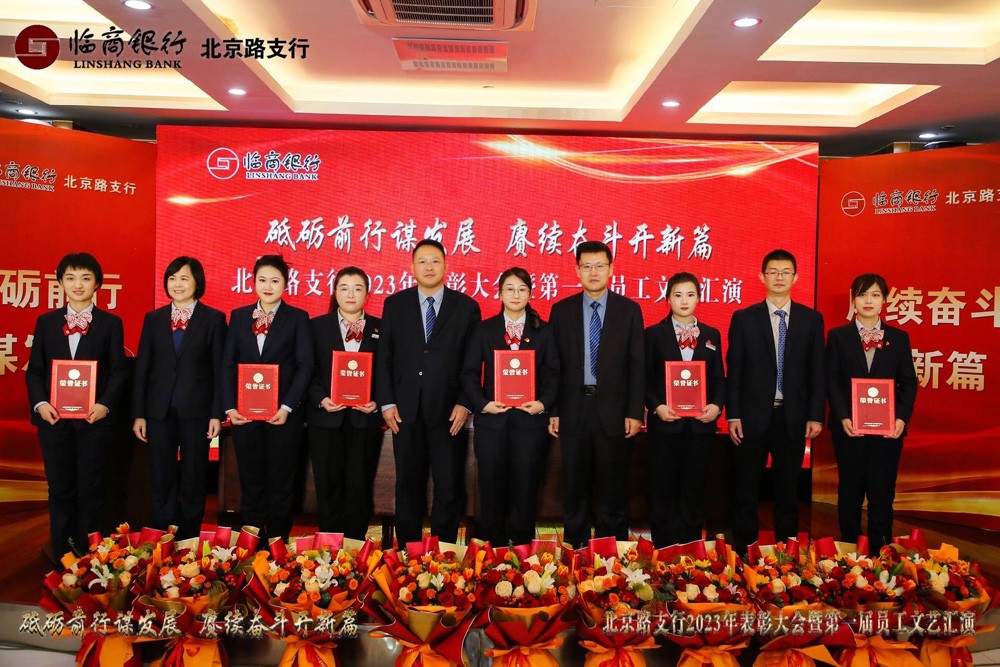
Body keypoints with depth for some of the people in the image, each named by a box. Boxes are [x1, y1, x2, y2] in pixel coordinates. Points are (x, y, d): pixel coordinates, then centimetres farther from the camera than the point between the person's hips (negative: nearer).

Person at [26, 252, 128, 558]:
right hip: (54, 418, 2)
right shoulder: (46, 322, 10)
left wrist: (105, 405, -14)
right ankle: (62, 559, 20)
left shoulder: (111, 323, 4)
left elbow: (118, 370, 0)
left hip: (95, 418, -2)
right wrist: (40, 403, -8)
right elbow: (34, 370, 8)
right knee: (60, 490, 8)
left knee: (90, 490, 4)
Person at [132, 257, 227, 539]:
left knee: (193, 481, 7)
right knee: (161, 481, 8)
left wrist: (217, 414, -7)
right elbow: (141, 368, 7)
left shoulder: (214, 319, 1)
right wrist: (138, 414, 2)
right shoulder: (153, 319, 8)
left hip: (196, 410, -2)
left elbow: (219, 369, -1)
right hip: (159, 410, 2)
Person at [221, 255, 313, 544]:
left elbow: (305, 365, -5)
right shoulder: (238, 316, 10)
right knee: (250, 482, 10)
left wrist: (287, 407, -13)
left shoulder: (297, 317, 2)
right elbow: (228, 364, 7)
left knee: (280, 483, 6)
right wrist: (229, 407, -3)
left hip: (283, 413, -2)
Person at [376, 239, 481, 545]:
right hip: (406, 411, 1)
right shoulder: (395, 304, 7)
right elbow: (384, 356, 5)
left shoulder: (466, 307, 3)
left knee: (449, 485, 3)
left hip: (448, 411, -1)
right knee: (408, 484, 10)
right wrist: (386, 402, -1)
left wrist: (464, 404, -7)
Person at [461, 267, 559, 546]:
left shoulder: (544, 331, 9)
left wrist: (544, 403, -11)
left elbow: (553, 374, 4)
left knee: (526, 486, 5)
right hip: (491, 419, 0)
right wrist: (483, 403, -10)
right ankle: (493, 549, 18)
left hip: (530, 419, 0)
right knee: (492, 487, 6)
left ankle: (522, 546, 18)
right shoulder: (484, 329, 8)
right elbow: (469, 373, 3)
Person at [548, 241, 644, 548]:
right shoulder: (561, 310, 5)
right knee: (574, 485, 10)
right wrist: (552, 411, 0)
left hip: (613, 410, -1)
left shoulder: (629, 310, 3)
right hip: (573, 408, 1)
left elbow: (637, 365, 0)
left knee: (613, 485, 7)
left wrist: (634, 412, -5)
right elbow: (554, 364, 4)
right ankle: (574, 546, 23)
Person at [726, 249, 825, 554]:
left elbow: (817, 371, 5)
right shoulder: (743, 318, 2)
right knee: (746, 489, 5)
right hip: (753, 416, -1)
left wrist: (816, 416, -1)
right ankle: (745, 549, 16)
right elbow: (734, 370, 0)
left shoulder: (811, 319, 6)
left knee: (788, 489, 11)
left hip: (793, 417, 1)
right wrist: (732, 415, -5)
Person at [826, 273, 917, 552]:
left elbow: (908, 382, 5)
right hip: (849, 426, -1)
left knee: (882, 492, 4)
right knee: (850, 492, 8)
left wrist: (902, 418, -9)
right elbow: (831, 381, -1)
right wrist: (843, 418, -13)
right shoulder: (838, 336, 4)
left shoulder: (899, 337, 9)